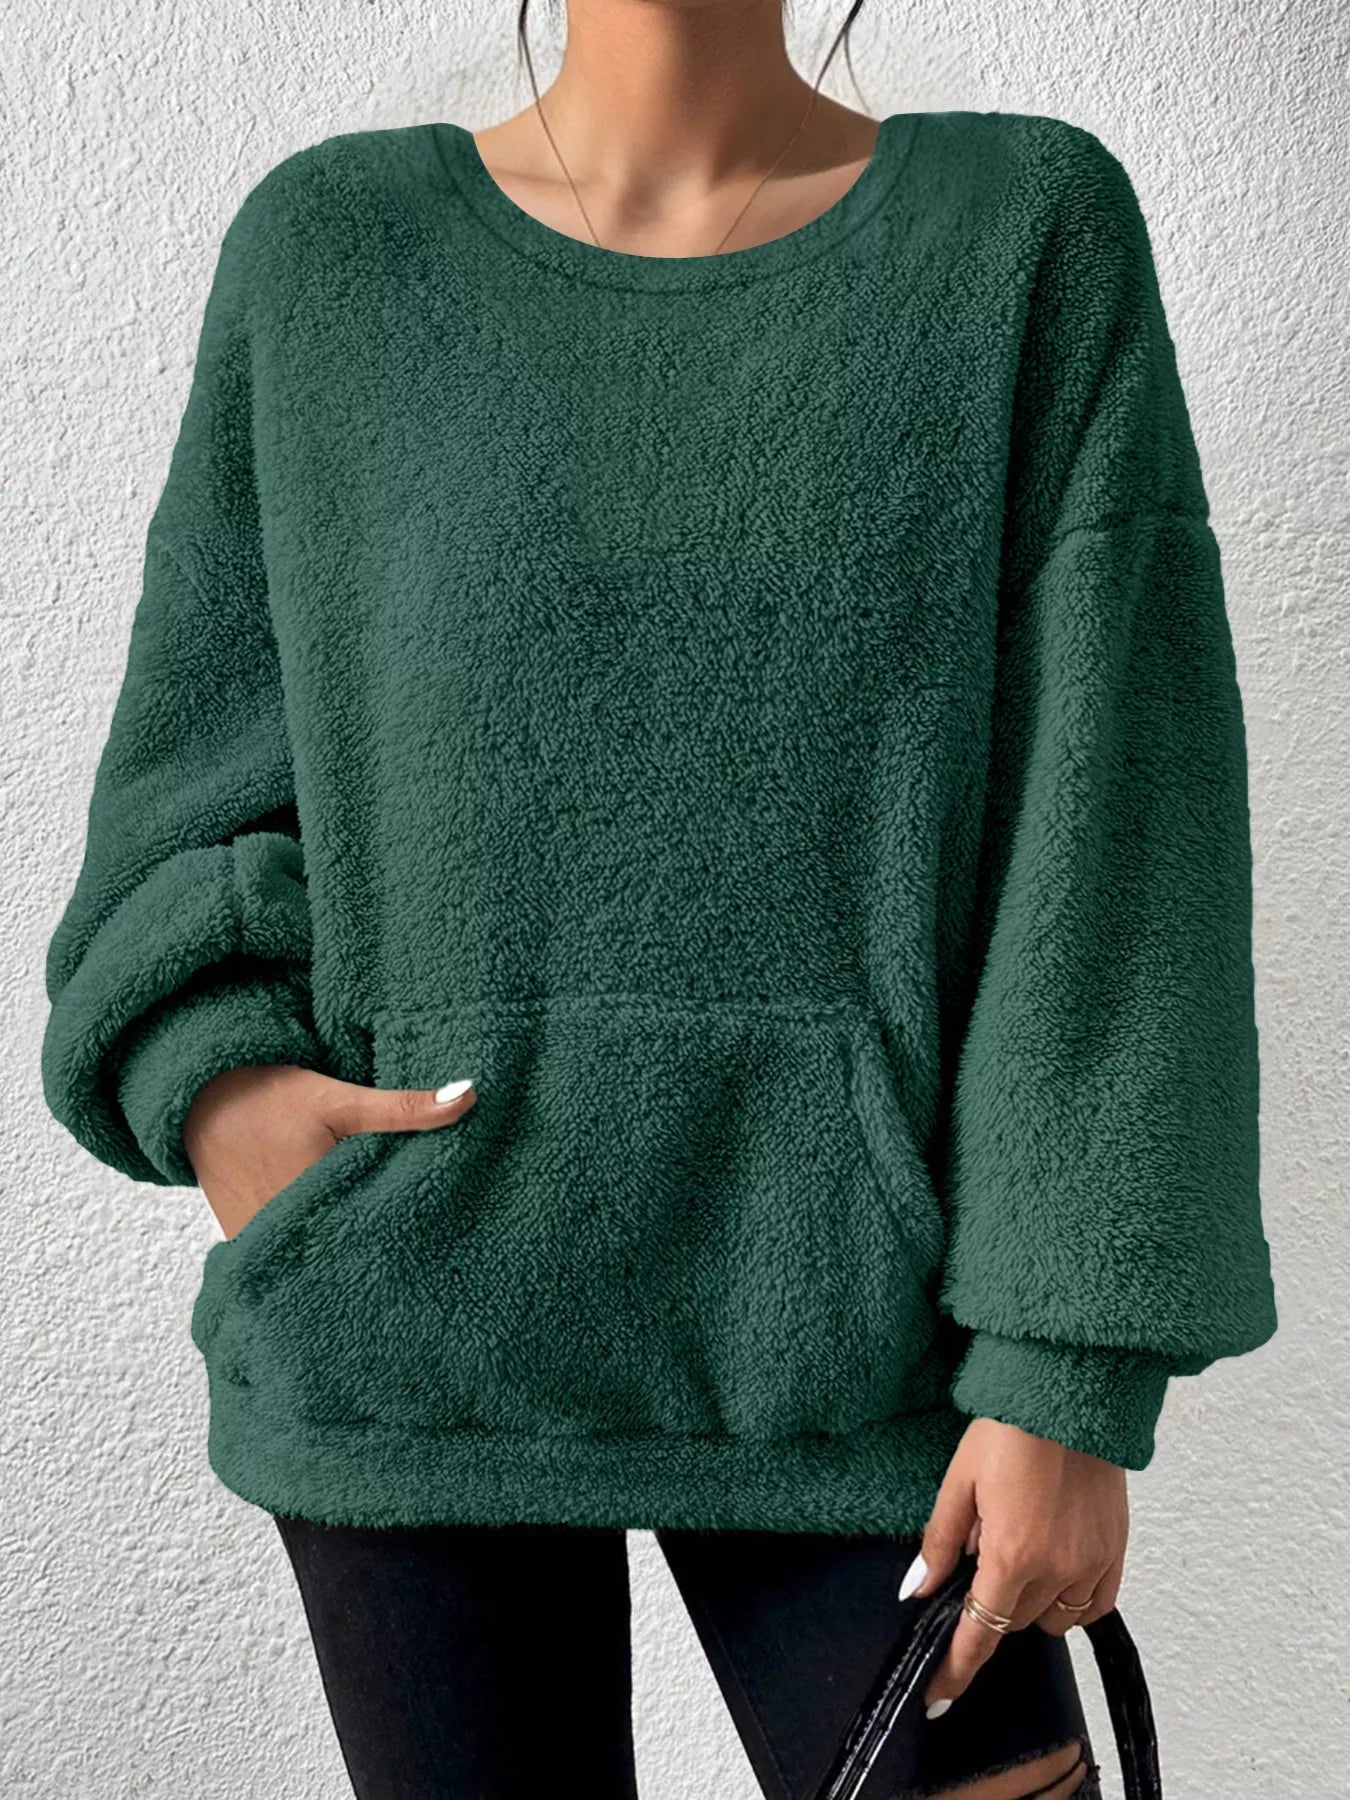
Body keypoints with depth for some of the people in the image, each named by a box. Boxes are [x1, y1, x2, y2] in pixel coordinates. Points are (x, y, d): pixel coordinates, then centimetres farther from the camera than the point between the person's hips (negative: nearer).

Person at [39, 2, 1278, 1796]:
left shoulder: (1038, 227, 0)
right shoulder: (326, 246, 4)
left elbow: (1114, 834, -6)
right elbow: (211, 774, 8)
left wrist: (1074, 1384, -11)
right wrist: (211, 1090, -11)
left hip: (835, 1333, 0)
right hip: (420, 1311, 1)